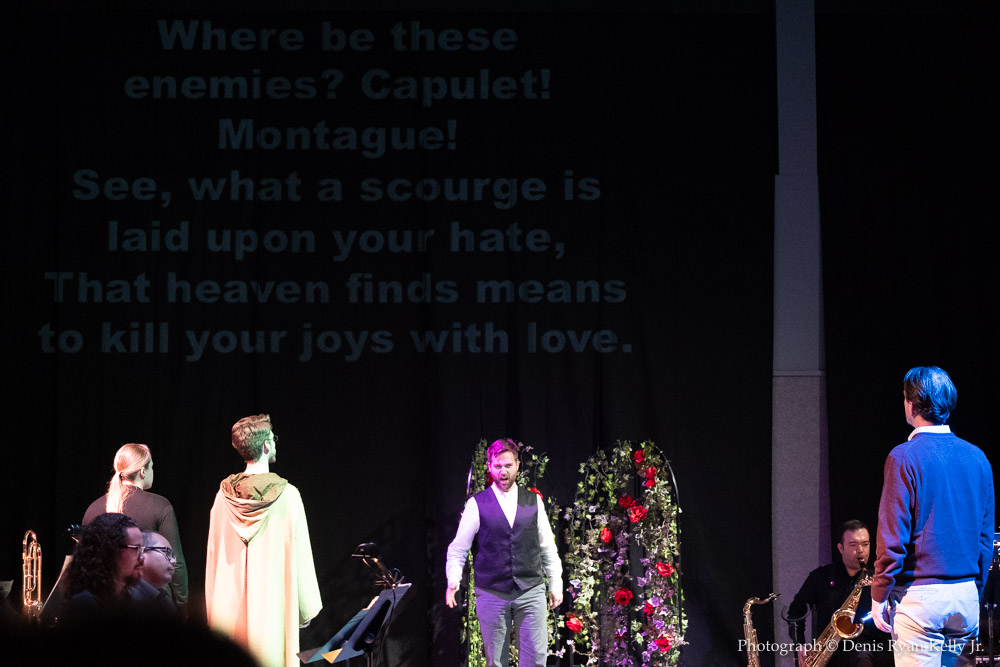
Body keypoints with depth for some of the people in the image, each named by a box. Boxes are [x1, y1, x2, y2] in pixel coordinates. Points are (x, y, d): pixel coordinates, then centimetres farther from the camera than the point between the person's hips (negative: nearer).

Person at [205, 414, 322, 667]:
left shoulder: (225, 495, 1)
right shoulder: (286, 495, -9)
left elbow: (213, 556, 7)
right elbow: (299, 554, -6)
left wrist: (213, 608, 15)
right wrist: (306, 609, 3)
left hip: (230, 607, 4)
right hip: (273, 606, -4)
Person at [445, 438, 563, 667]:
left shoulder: (533, 501, 8)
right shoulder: (477, 504, 1)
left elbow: (548, 547, 13)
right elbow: (458, 549, 1)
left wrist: (556, 583, 9)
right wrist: (453, 581, -12)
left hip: (531, 591, 2)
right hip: (492, 594, -1)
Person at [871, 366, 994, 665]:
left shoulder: (905, 458, -10)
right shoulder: (977, 458, 8)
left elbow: (893, 537, -12)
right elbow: (986, 536, 13)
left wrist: (879, 597, -5)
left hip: (920, 595, -6)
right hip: (967, 596, 6)